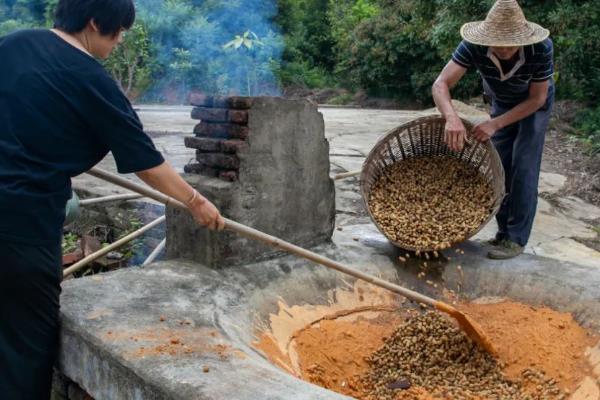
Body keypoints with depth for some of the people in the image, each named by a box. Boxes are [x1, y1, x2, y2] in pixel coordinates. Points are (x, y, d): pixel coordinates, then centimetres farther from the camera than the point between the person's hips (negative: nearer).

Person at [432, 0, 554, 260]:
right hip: (501, 104, 3)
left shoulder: (541, 49, -37)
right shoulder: (473, 46, -34)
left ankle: (516, 239, -4)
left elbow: (537, 98, -26)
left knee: (523, 169, -10)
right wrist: (452, 117, -61)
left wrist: (495, 124, -36)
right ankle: (504, 232, 14)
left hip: (534, 106, -3)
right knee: (501, 169, 2)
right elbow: (440, 85, -41)